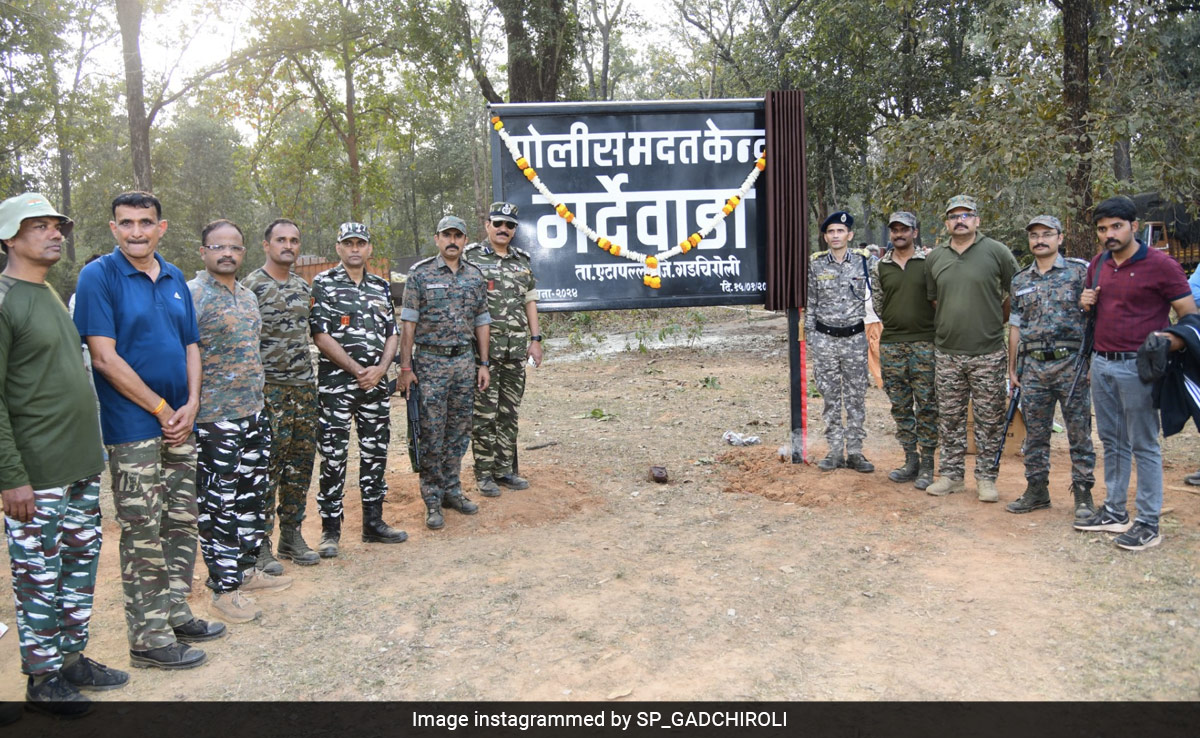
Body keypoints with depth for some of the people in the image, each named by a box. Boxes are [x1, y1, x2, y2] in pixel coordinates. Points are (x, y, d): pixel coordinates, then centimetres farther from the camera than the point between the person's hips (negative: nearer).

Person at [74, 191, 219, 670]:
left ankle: (175, 612, 28)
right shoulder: (99, 276, -8)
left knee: (182, 523, 13)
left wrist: (190, 405, -1)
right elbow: (104, 357, -14)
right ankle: (148, 637, 12)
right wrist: (162, 409, -12)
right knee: (143, 535, 0)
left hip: (178, 425, 7)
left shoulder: (175, 279, 11)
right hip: (133, 428, -6)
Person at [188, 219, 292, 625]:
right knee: (219, 506, 1)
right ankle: (224, 588, 12)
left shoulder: (248, 296, 13)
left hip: (254, 414, 8)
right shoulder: (191, 295, -12)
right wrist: (191, 411, -18)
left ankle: (246, 569, 30)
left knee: (252, 498, 16)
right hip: (215, 420, -8)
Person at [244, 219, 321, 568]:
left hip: (304, 386, 7)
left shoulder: (303, 287, 14)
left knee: (301, 465, 10)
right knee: (267, 467, -3)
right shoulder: (251, 285, -6)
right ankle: (260, 543, 7)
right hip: (269, 390, -6)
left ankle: (291, 535, 22)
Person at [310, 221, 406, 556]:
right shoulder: (323, 284, -2)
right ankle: (330, 529, 9)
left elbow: (392, 333, 12)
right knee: (333, 457, -1)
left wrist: (380, 368, -6)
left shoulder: (381, 286, 14)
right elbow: (321, 335, -9)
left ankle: (374, 522, 21)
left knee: (376, 453, 10)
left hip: (376, 383, 5)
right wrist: (357, 370, -12)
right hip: (335, 382, -5)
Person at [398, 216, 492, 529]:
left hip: (464, 361, 4)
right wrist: (405, 366, -10)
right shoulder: (420, 273, -4)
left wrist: (483, 364, 8)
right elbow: (408, 322, -5)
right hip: (430, 362, -4)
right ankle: (432, 500, 9)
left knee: (459, 430, 10)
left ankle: (452, 490, 23)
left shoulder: (475, 276, 8)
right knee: (431, 434, -1)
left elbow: (482, 322, 12)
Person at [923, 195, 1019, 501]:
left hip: (988, 353, -3)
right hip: (947, 352, 3)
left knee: (989, 418, 4)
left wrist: (996, 320, 7)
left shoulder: (996, 252, -3)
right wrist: (948, 326, 13)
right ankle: (951, 474, 20)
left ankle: (986, 477, 15)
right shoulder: (934, 258, 8)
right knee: (950, 418, 9)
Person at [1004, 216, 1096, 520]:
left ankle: (1083, 494, 11)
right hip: (1033, 366, 4)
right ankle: (1037, 490, 20)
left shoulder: (1080, 272, 0)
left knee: (1079, 432, 1)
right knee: (1035, 434, 10)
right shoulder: (1020, 281, 13)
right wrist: (1012, 368, 14)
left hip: (1071, 363, -4)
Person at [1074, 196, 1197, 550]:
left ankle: (1148, 524, 6)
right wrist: (1086, 302, 3)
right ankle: (1114, 512, 23)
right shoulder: (1098, 265, 11)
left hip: (1137, 366, -7)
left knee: (1144, 446, -1)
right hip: (1101, 363, 7)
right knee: (1112, 442, 14)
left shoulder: (1160, 265, -9)